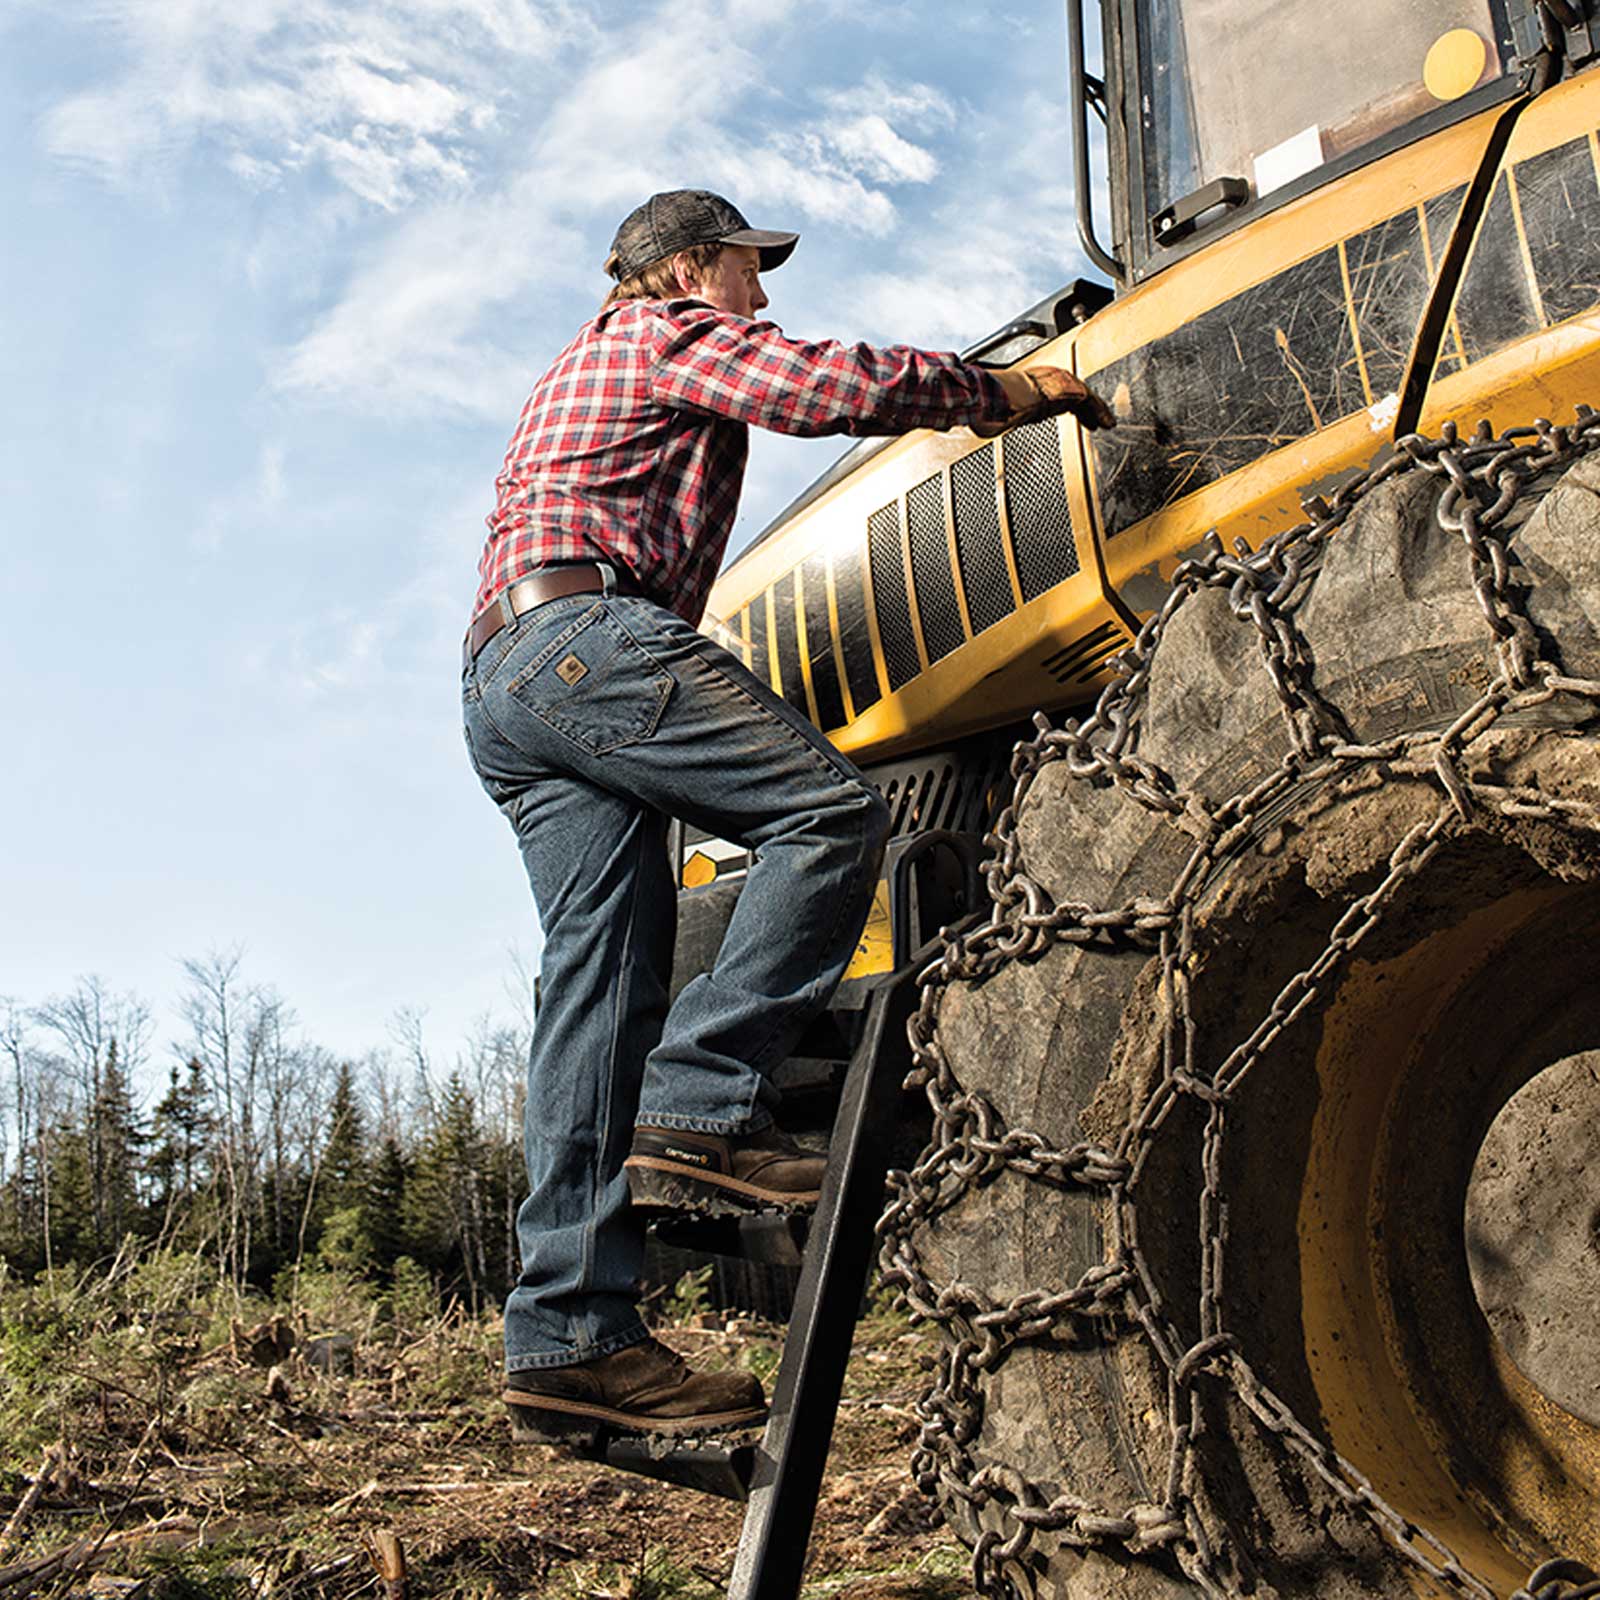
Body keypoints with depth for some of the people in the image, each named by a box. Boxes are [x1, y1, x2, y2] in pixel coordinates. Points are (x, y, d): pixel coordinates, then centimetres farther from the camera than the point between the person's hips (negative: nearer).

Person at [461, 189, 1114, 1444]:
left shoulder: (585, 372, 40)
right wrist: (1006, 389, 6)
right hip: (586, 634, -9)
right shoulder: (673, 332, 10)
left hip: (502, 682, 9)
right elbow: (830, 386, -6)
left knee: (601, 977, -3)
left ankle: (570, 1331, -8)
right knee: (831, 812, -16)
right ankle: (700, 1106, -22)